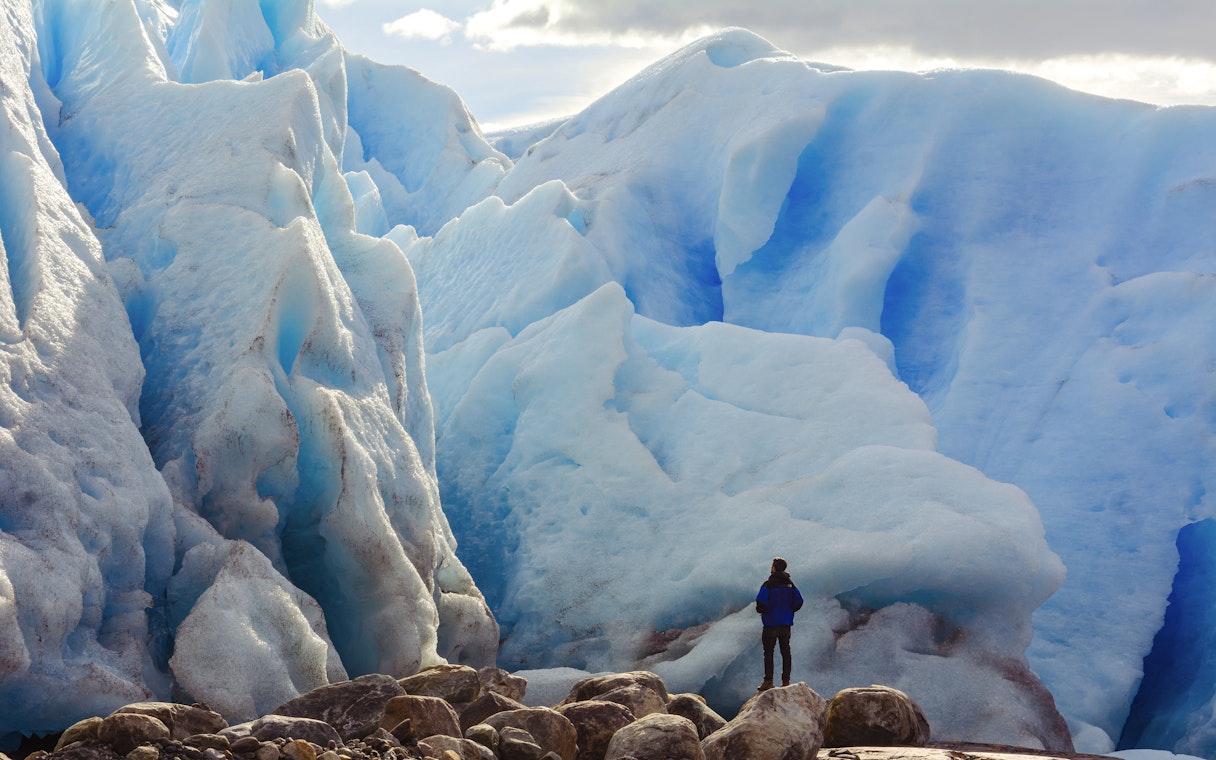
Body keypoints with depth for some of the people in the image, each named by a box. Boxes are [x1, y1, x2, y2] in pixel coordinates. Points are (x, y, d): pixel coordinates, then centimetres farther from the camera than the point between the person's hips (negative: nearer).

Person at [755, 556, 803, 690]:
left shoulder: (769, 584, -12)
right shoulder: (790, 584, 5)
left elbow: (761, 603, -19)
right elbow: (799, 602, 5)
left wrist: (761, 610, 2)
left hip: (771, 624, -5)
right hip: (786, 624, 5)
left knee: (768, 653, 0)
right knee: (786, 653, 8)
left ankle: (768, 681, -3)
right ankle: (786, 681, 8)